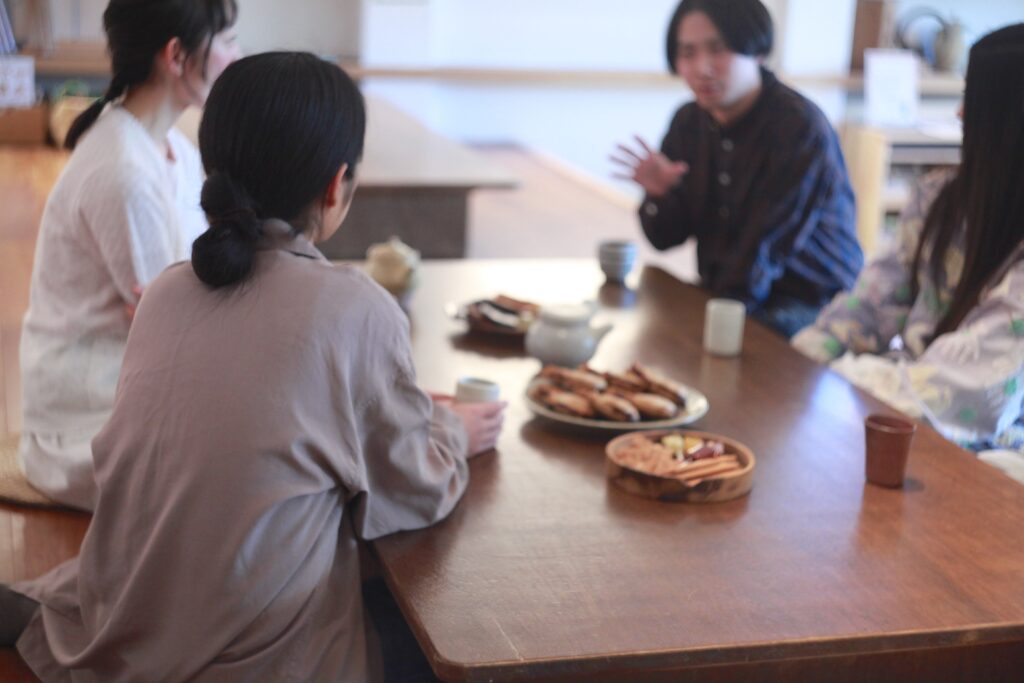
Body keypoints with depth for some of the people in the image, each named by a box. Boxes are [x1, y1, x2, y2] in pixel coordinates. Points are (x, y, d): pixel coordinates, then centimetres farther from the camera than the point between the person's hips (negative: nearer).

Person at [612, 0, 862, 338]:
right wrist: (660, 193, -13)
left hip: (807, 307, -6)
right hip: (723, 295, 7)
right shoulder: (688, 122, 3)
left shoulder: (800, 129, -17)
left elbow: (762, 253, -20)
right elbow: (666, 238, 7)